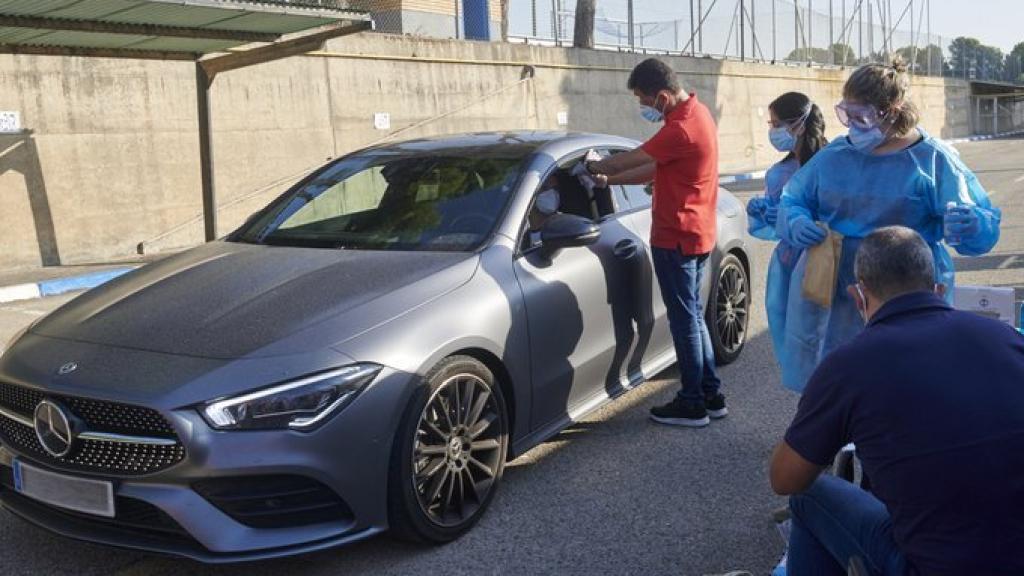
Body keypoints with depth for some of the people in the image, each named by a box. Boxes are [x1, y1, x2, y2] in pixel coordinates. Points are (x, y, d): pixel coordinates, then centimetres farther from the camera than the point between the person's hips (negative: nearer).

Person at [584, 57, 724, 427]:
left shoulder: (681, 129, -23)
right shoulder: (695, 113, 9)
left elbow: (627, 160, -15)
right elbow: (655, 169, 14)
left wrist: (593, 168, 3)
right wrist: (608, 180, 10)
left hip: (676, 239, -10)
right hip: (695, 234, 10)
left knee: (685, 319, -1)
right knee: (693, 315, 16)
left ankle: (692, 404, 9)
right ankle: (710, 395, 24)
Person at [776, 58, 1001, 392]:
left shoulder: (933, 160, -4)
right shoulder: (833, 155, 6)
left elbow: (986, 228, -5)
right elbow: (790, 202, 12)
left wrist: (971, 226, -30)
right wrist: (797, 224, -11)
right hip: (827, 300, 3)